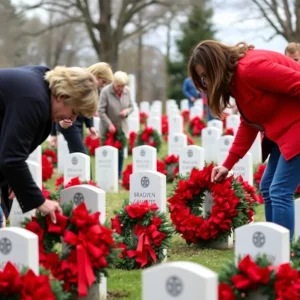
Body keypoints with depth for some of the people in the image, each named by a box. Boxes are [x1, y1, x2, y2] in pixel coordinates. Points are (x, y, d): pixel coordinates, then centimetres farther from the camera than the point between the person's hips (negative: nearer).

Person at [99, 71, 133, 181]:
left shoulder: (127, 91, -2)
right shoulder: (105, 91, -15)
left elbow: (131, 107, 10)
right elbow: (101, 111, -14)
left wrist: (127, 111, -13)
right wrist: (109, 124, -20)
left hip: (122, 127, 4)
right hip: (108, 129, -4)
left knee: (120, 153, 4)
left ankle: (118, 177, 14)